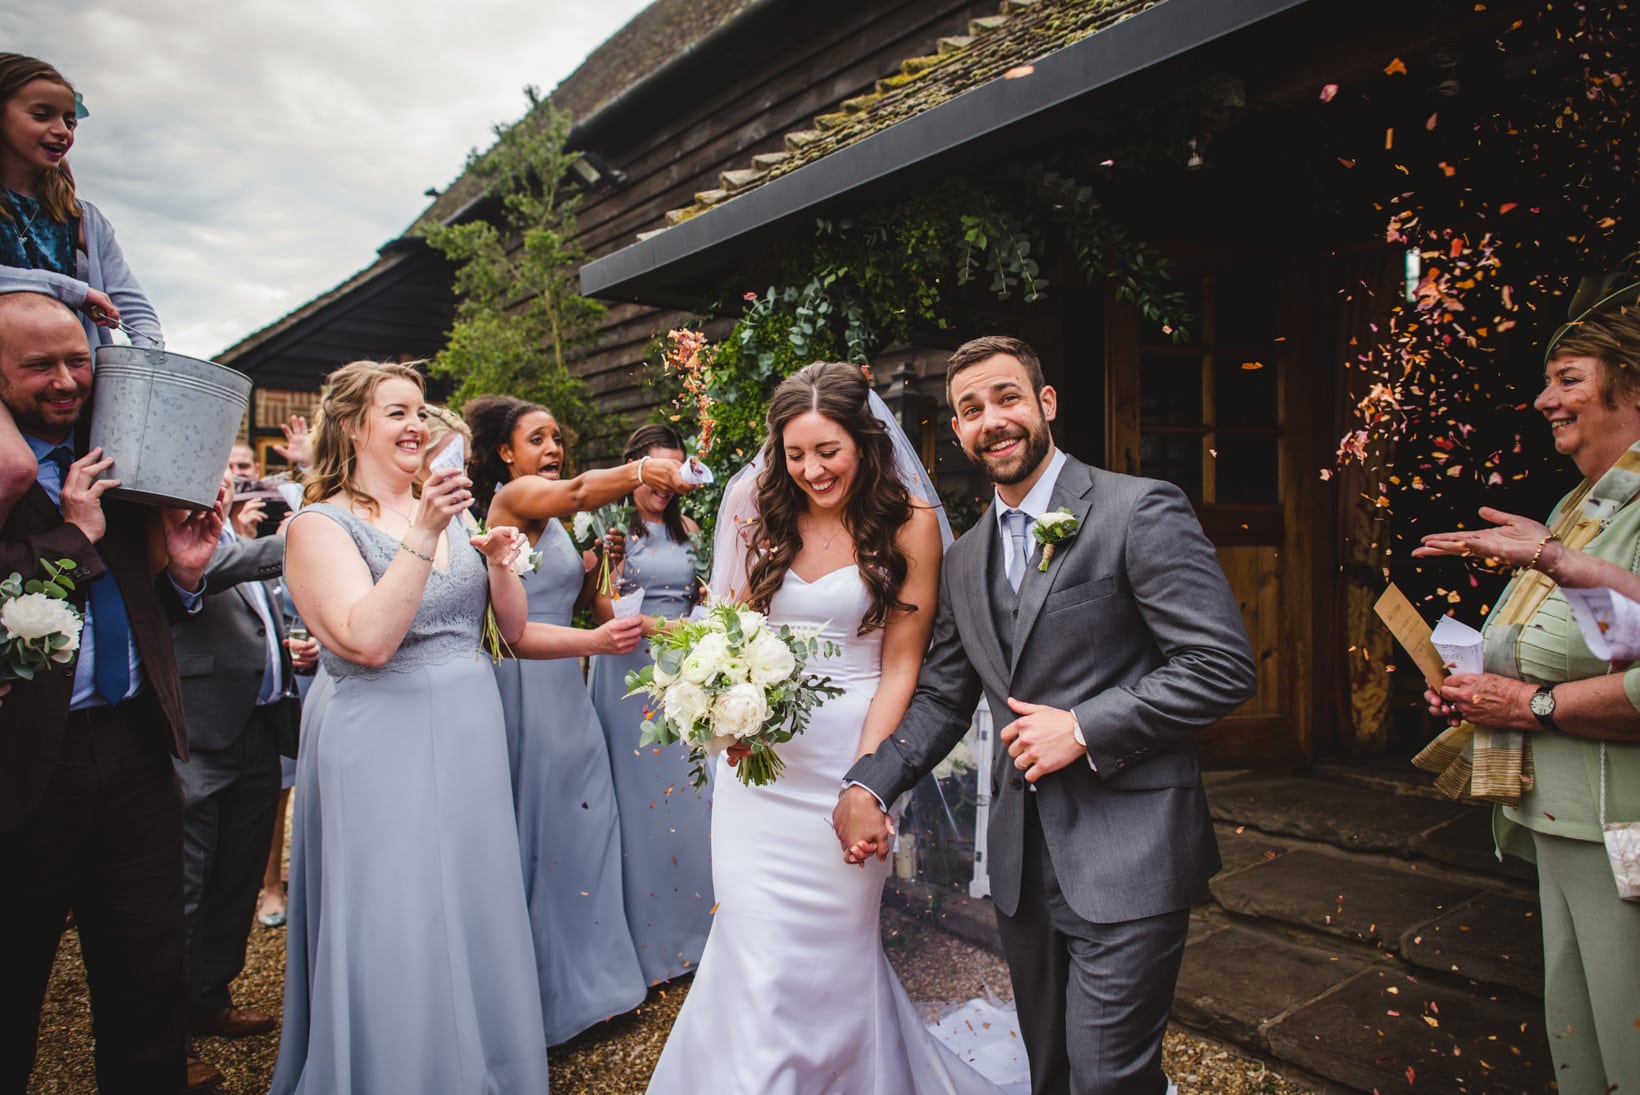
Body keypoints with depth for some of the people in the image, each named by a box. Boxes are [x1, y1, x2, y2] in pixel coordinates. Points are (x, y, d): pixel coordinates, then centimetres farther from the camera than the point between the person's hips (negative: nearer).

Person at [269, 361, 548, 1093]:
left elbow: (513, 627, 8)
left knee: (474, 913, 16)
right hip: (382, 742, -5)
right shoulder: (322, 524, -7)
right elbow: (368, 641, -22)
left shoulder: (451, 513, 8)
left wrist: (499, 564, -10)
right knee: (395, 931, 4)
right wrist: (424, 536, -25)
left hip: (468, 732, 6)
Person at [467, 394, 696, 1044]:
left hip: (562, 683, 9)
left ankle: (582, 971, 27)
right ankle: (546, 989, 16)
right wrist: (637, 472, -49)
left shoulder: (548, 517, 16)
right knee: (539, 821, 1)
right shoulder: (514, 495, -12)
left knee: (580, 814, 14)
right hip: (529, 684, -9)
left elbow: (572, 601, 17)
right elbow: (577, 491, -33)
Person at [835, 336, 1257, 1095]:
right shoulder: (965, 559, 10)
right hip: (1021, 861, 7)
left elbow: (1224, 664, -14)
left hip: (1126, 859, -6)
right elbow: (942, 698, 13)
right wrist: (867, 784, -2)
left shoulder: (1141, 511, -10)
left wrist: (1083, 728, -17)